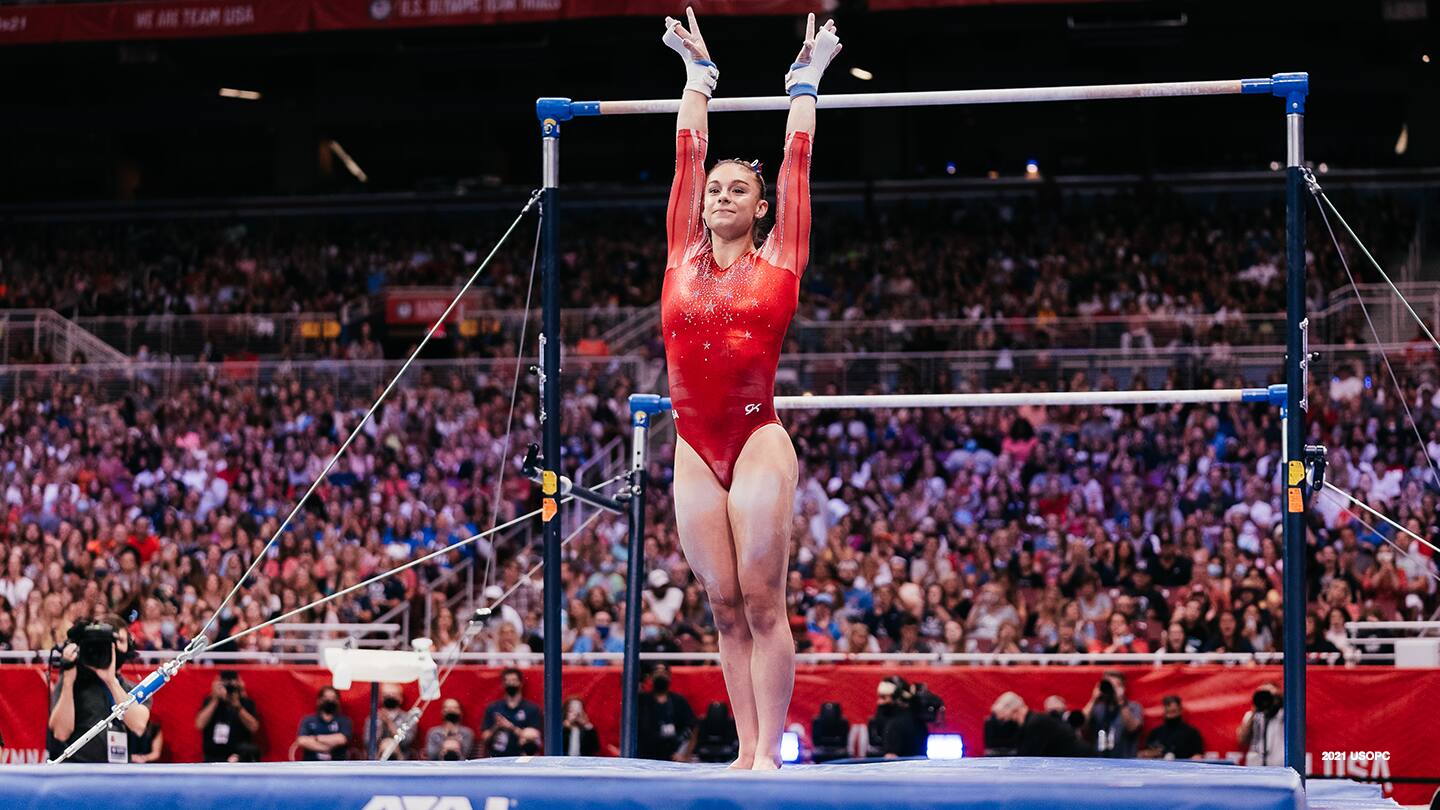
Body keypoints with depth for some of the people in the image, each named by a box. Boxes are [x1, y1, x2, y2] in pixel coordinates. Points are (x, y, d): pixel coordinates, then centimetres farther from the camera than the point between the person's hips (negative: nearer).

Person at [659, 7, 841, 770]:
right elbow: (688, 152, 19)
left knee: (761, 601, -6)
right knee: (725, 607, 5)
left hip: (758, 440, -4)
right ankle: (746, 750, 7)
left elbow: (797, 157, 11)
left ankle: (769, 752, -6)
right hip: (695, 449, 4)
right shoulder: (683, 255, 13)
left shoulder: (777, 260, 5)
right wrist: (698, 73, 27)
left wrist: (806, 79, 20)